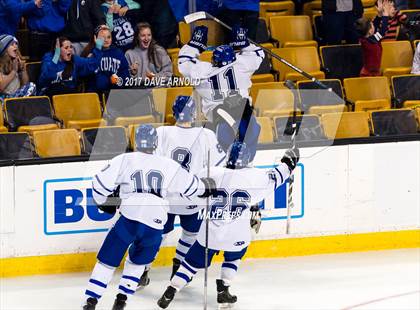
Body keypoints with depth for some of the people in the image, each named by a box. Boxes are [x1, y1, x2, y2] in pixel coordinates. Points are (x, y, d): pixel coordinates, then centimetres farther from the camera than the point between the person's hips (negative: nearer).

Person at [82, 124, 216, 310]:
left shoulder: (124, 160, 5)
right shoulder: (169, 166, 12)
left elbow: (100, 184, 3)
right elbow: (191, 187, 24)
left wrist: (105, 203, 21)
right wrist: (208, 187, 44)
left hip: (130, 219, -2)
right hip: (155, 225, 2)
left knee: (107, 260, 7)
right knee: (137, 261, 25)